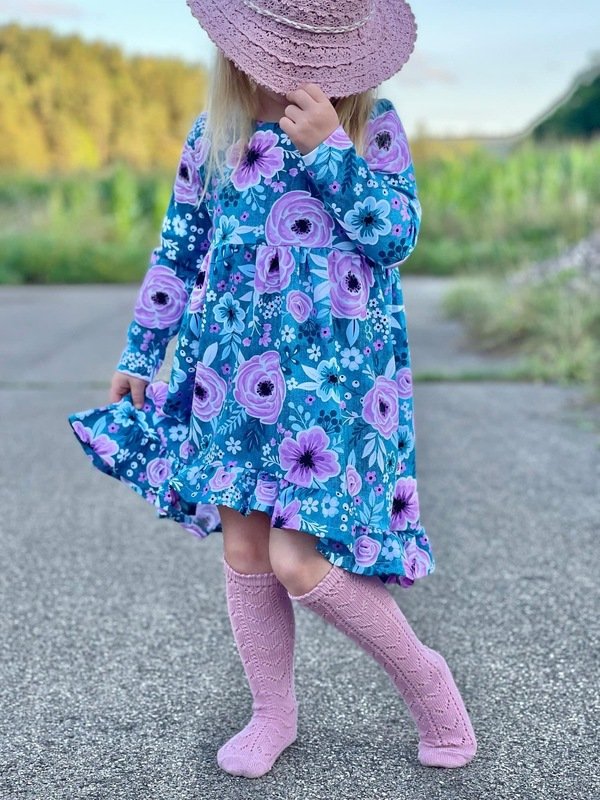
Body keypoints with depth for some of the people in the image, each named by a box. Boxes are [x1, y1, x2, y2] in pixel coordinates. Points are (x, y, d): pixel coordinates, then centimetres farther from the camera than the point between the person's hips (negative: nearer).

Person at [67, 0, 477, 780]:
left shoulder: (375, 125, -1)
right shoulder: (212, 136, 7)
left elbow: (398, 235, -11)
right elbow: (177, 254, 13)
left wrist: (329, 146, -18)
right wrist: (139, 356, 15)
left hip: (336, 373, -4)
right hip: (236, 372, 4)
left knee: (296, 557, -11)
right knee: (241, 546, 7)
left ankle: (422, 675, 14)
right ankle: (274, 714, 28)